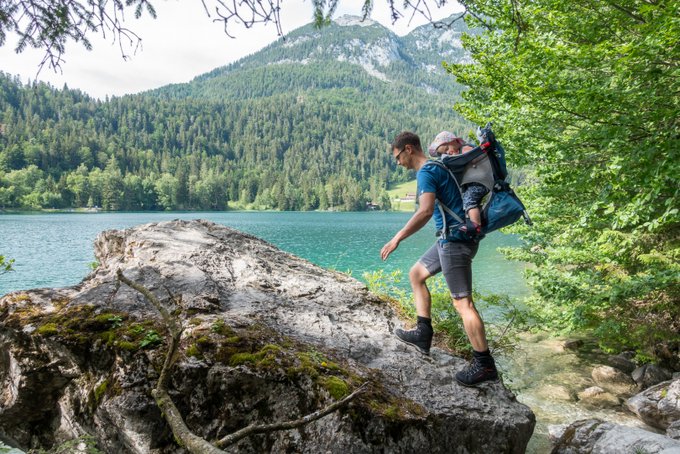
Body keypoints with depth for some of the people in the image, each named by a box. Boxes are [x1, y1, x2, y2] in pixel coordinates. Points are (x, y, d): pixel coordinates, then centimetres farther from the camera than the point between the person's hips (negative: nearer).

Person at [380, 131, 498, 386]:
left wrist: (397, 239, -27)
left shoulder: (426, 172, -16)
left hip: (455, 240, -10)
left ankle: (484, 365, 0)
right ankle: (423, 334, 20)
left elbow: (425, 211, -29)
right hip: (451, 238, 10)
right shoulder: (436, 166, 14)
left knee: (462, 302, -7)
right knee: (416, 274, 19)